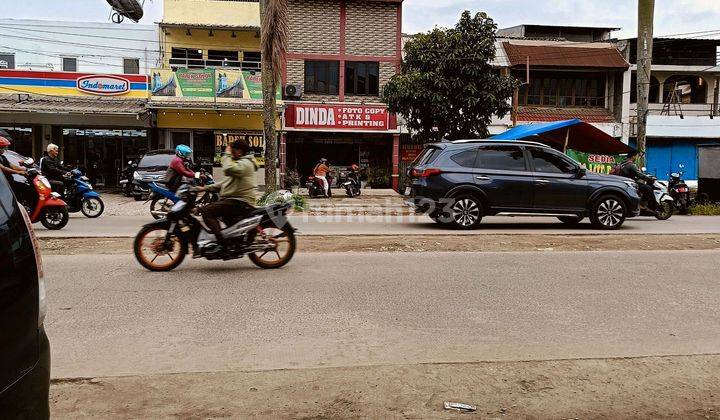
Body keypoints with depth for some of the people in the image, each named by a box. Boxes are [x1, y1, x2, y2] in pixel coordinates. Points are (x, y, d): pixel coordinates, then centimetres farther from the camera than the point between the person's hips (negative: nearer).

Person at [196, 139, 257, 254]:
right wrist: (206, 188, 19)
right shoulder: (240, 163, 26)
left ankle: (223, 244, -28)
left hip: (241, 202, -11)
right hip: (235, 200, 11)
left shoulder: (245, 163, -9)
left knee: (206, 211, -20)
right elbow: (226, 183, 27)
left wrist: (227, 155, -12)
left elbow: (228, 170, -29)